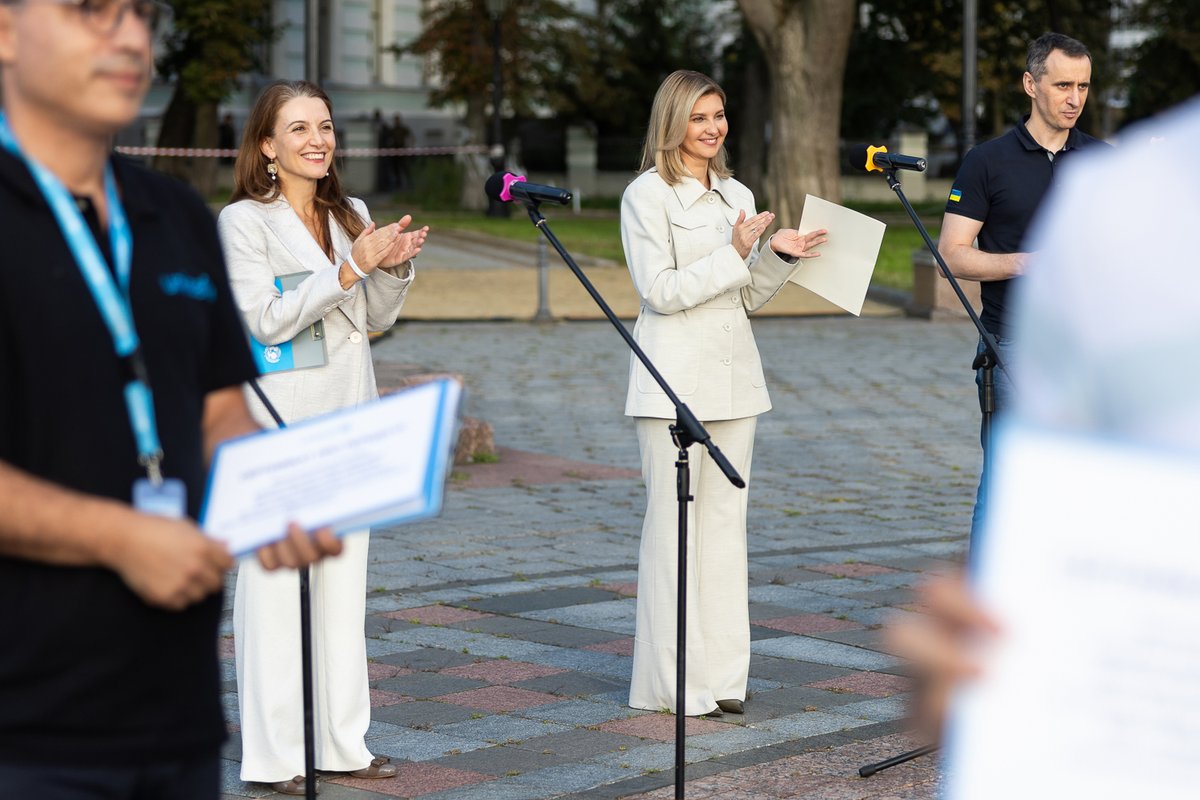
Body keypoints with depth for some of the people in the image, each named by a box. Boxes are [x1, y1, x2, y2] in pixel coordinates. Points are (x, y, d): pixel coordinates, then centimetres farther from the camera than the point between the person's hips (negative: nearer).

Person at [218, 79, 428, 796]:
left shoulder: (352, 216, 12)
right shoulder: (244, 223, -6)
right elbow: (266, 321, -15)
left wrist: (395, 266, -3)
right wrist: (350, 268, -19)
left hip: (349, 423, 6)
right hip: (278, 426, -6)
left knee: (345, 586, 10)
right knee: (276, 586, -4)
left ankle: (343, 742, 18)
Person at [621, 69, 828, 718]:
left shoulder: (737, 196, 16)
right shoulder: (648, 195, -5)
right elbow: (659, 291, -12)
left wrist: (779, 255, 2)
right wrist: (733, 254, -17)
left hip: (733, 373, 7)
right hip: (674, 379, -7)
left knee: (725, 518, 8)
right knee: (672, 521, -3)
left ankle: (721, 674, 14)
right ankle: (669, 681, 3)